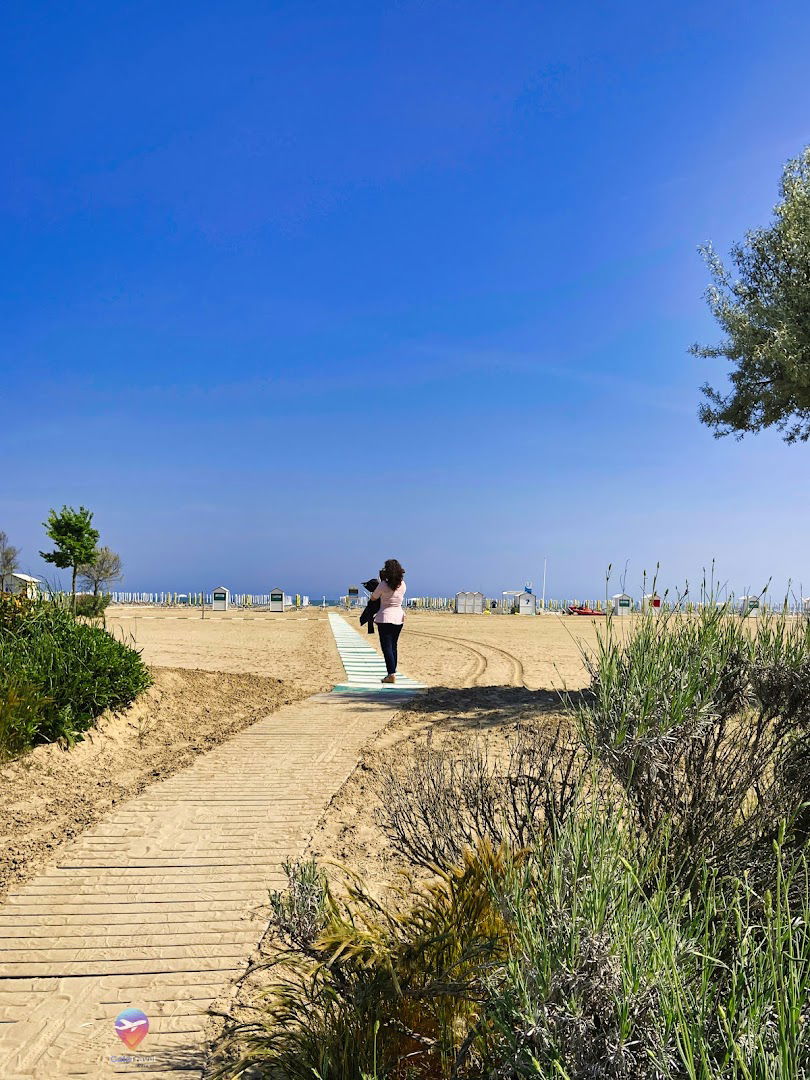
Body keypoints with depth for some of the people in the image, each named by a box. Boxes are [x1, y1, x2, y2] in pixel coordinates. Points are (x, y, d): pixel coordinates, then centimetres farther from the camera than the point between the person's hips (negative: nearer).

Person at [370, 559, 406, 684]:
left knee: (386, 646, -5)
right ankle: (392, 672, 20)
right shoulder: (402, 584, 0)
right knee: (393, 646, 16)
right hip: (399, 617, 6)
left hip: (385, 617, -6)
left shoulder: (383, 585, -13)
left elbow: (373, 598, 1)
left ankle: (391, 674, -13)